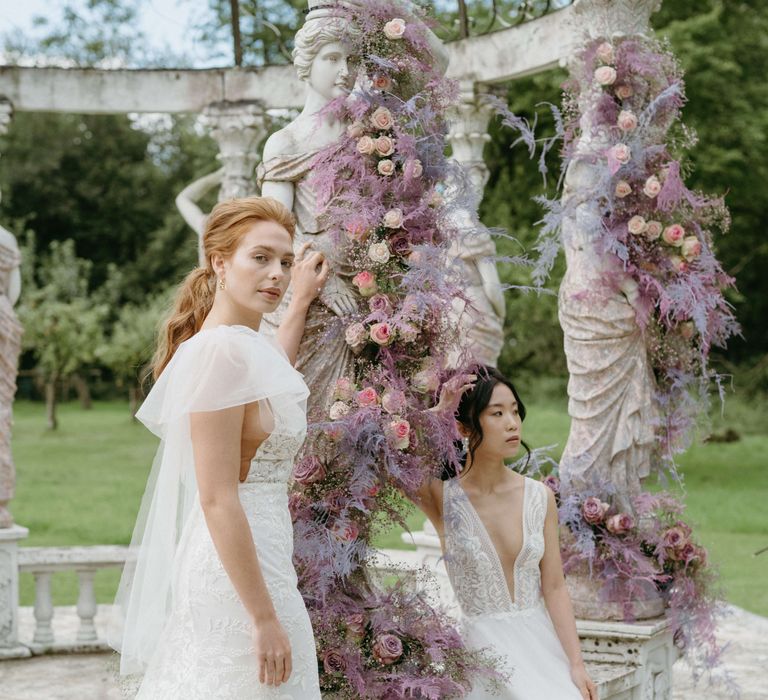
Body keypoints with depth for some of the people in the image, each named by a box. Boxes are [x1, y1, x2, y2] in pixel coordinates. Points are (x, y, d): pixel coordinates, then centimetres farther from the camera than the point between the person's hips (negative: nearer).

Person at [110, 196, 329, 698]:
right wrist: (265, 617, -21)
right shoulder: (223, 349, -19)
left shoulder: (244, 344, 8)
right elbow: (218, 500, -22)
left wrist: (301, 304, 40)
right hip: (240, 572, -10)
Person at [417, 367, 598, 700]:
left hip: (540, 642, 3)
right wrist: (437, 413, -13)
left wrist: (576, 664, -7)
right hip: (481, 647, -3)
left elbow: (554, 587, 2)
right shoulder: (442, 497, -6)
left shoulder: (540, 497, 2)